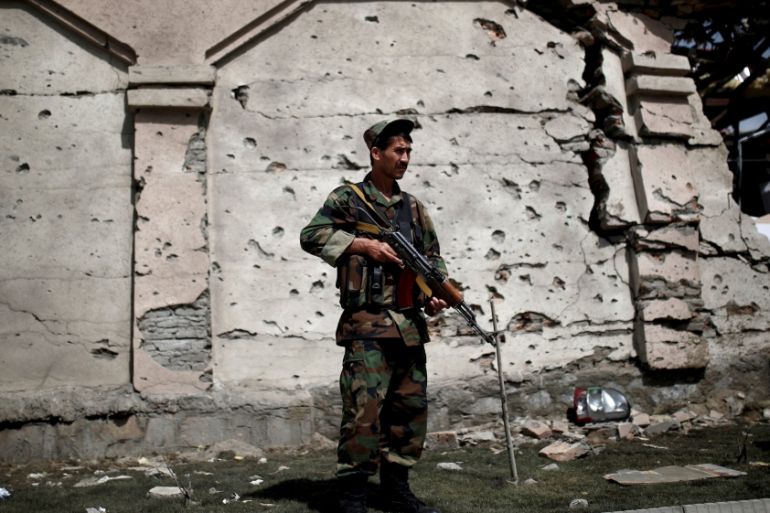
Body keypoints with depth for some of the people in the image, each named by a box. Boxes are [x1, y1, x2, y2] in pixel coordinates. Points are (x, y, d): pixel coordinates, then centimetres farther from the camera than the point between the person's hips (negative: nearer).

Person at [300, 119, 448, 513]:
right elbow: (311, 235, -9)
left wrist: (437, 292, 1)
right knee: (364, 409, -10)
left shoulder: (414, 207, 17)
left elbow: (433, 257, 19)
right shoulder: (348, 198, 1)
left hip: (411, 325, 6)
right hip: (367, 324, -6)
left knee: (412, 408, 10)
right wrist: (363, 244, -17)